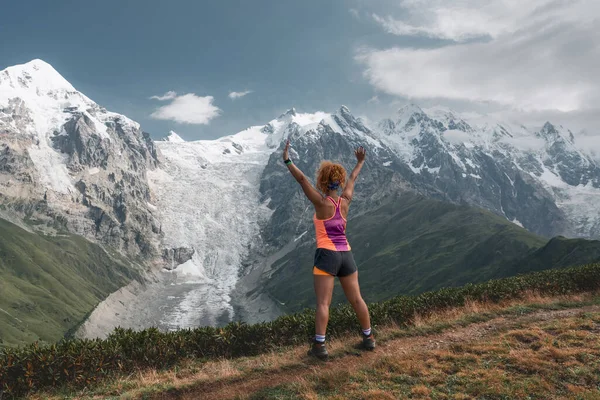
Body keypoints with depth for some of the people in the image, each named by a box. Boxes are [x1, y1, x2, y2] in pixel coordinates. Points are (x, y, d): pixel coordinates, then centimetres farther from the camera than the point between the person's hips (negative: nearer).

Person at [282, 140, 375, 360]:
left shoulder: (322, 203, -9)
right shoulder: (345, 201, 6)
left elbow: (302, 180, -14)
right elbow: (352, 179, 23)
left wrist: (287, 161, -12)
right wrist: (360, 162, 38)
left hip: (327, 255, -5)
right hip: (346, 255, 5)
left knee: (323, 302, -3)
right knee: (356, 299, 14)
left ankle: (319, 345, -3)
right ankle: (368, 337, 25)